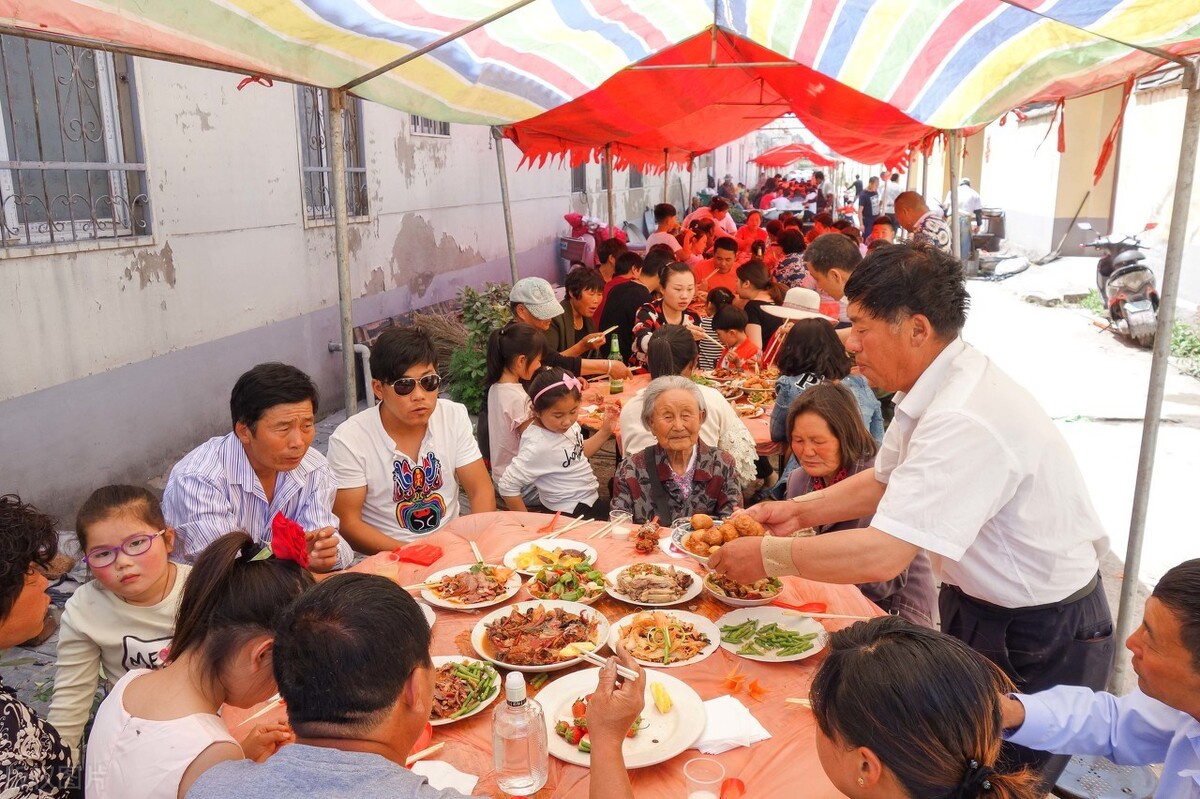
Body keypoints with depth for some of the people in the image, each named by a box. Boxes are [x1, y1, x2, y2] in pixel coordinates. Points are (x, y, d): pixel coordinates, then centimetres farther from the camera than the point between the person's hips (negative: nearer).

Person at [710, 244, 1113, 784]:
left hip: (1038, 642, -8)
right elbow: (885, 481, 12)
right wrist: (798, 511, 0)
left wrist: (767, 555, -24)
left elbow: (883, 555, -35)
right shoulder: (934, 389, -3)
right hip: (982, 607, 8)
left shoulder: (965, 423, -33)